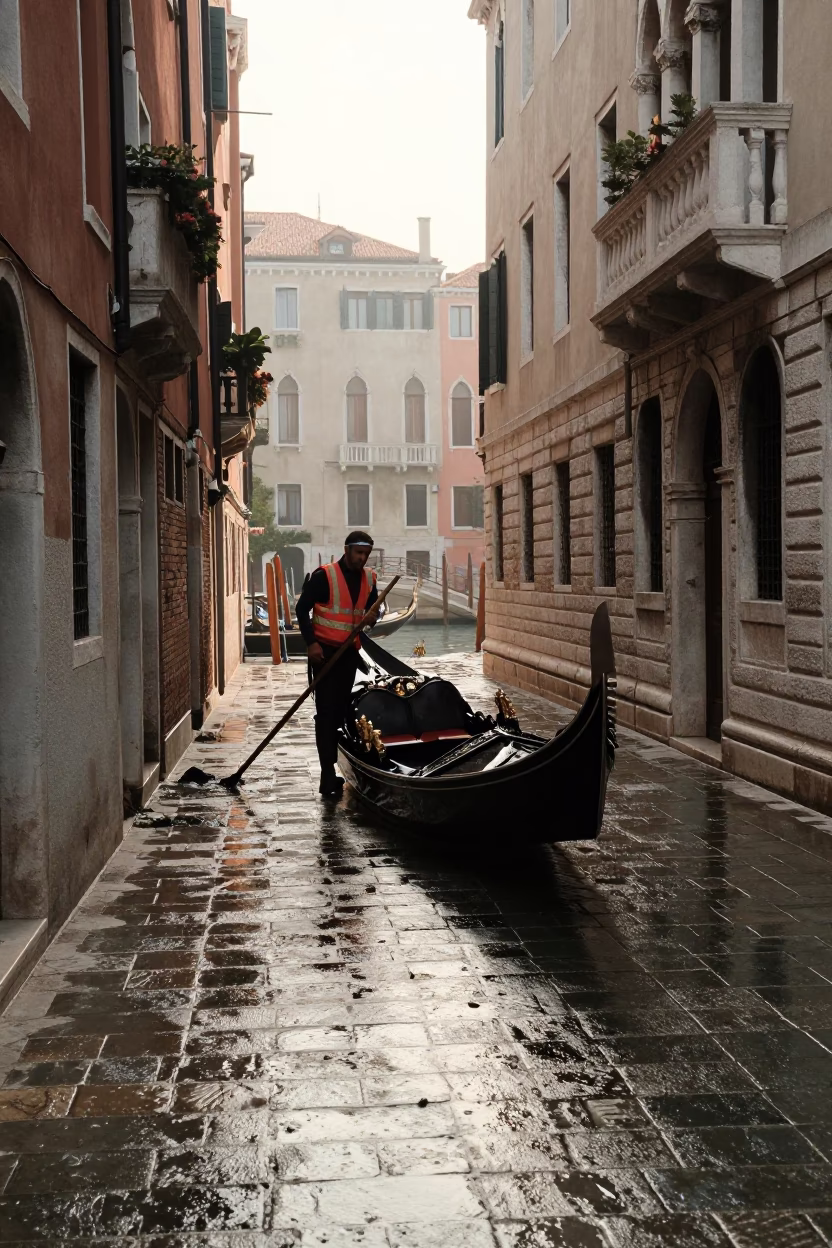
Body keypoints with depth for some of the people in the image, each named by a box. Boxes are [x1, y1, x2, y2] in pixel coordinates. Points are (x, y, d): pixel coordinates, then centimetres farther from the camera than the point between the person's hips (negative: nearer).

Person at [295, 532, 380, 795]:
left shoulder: (369, 579, 7)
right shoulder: (324, 576, -12)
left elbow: (372, 608, 19)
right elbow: (302, 608, -10)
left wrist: (371, 617, -5)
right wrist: (311, 642, -17)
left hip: (350, 652, 6)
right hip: (324, 651, -6)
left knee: (340, 710, 12)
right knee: (326, 711, -9)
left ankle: (329, 770, 24)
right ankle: (328, 776, -10)